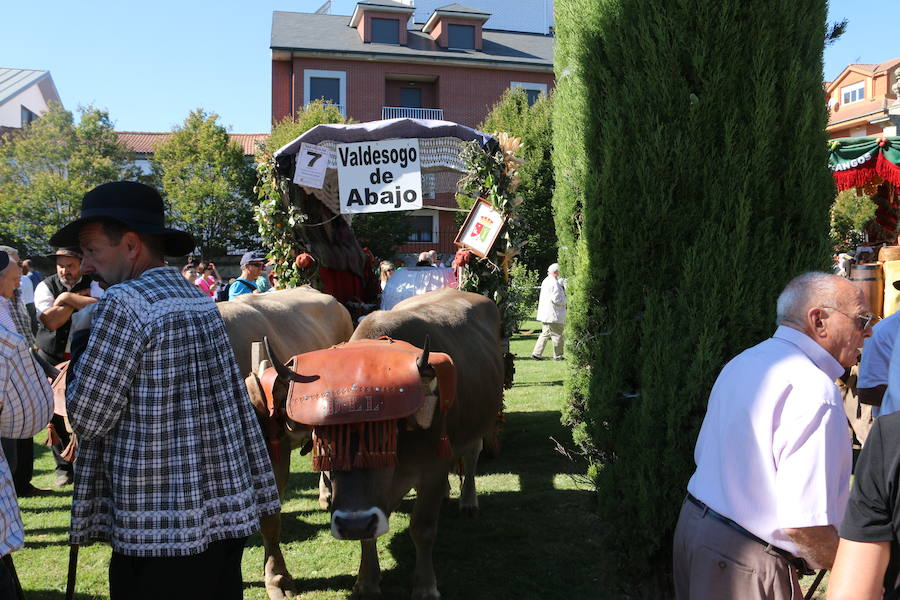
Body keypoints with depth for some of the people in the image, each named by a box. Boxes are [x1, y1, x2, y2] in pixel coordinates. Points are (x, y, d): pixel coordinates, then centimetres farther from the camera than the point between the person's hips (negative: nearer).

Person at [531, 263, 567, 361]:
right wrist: (565, 300, -3)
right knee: (557, 335, 2)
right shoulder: (554, 283, -17)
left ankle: (536, 353, 9)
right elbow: (557, 299, -22)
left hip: (545, 314, 9)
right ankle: (557, 355, 10)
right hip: (553, 315, -9)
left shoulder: (545, 281, 12)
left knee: (545, 333, 13)